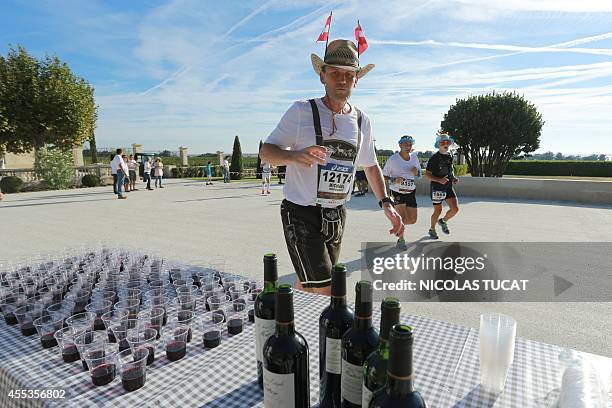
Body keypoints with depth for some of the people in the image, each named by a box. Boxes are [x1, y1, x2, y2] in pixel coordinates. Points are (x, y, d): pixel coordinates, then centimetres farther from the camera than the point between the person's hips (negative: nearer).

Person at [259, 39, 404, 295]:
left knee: (308, 287, 17)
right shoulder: (301, 111, -7)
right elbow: (266, 152, -5)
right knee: (327, 294, -11)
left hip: (337, 215, 5)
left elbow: (371, 166, 19)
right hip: (301, 213, -5)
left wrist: (386, 203, 7)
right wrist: (295, 156, -26)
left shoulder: (362, 121, 8)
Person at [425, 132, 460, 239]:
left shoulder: (450, 155, 6)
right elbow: (427, 175, -13)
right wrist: (439, 180, -26)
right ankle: (432, 230, 27)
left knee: (455, 209, -4)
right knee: (438, 211, 3)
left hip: (449, 187, 6)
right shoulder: (434, 158, -14)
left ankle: (443, 221, 25)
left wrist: (454, 178, 5)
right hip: (437, 187, -6)